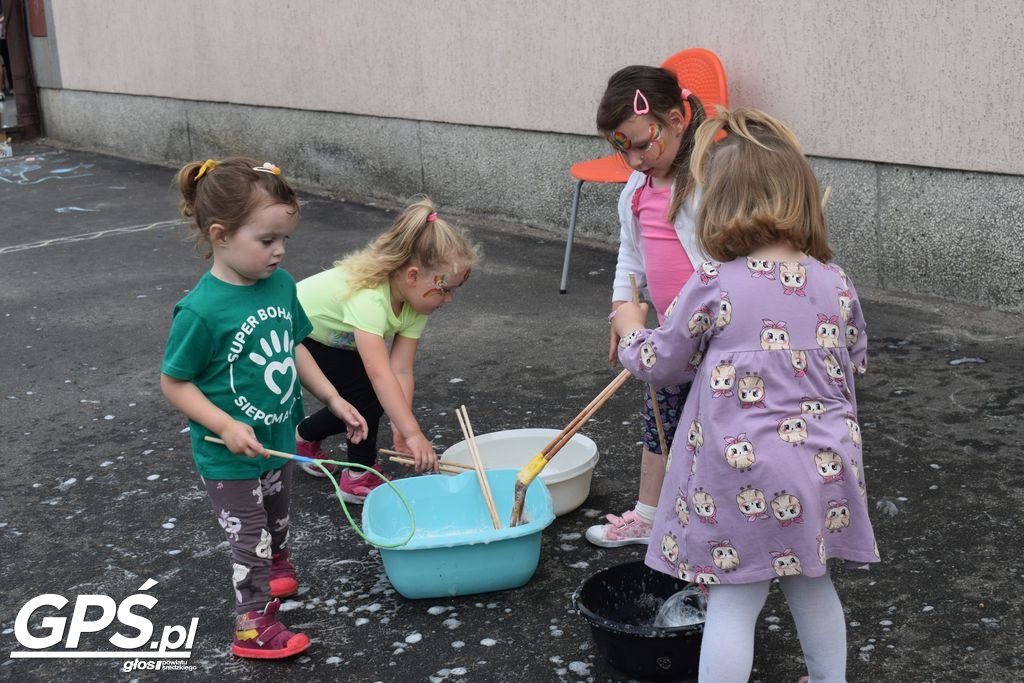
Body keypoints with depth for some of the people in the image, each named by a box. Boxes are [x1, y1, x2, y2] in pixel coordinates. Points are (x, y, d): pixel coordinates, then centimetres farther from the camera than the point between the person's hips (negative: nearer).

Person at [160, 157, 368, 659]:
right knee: (251, 542, 8)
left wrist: (333, 400, 4)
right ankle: (253, 626, 27)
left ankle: (274, 572, 54)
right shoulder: (201, 310, -27)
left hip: (278, 442, 7)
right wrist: (226, 426, -26)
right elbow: (174, 383, -18)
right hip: (229, 460, -6)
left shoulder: (280, 284, -7)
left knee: (276, 525, 28)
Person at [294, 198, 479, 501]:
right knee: (368, 389, -21)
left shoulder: (415, 302, -15)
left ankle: (306, 435, 24)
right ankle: (359, 477, -5)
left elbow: (402, 370, -18)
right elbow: (380, 374, -46)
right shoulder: (367, 297, -40)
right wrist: (413, 433, -49)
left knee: (374, 397, 1)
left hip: (329, 340, 8)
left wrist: (401, 429, -28)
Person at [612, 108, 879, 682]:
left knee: (734, 603, 4)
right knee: (812, 586, 25)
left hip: (749, 474, -5)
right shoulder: (837, 284, -1)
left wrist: (630, 327, 21)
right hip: (825, 466, 5)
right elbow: (855, 361, 15)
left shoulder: (715, 288, -13)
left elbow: (663, 363, 1)